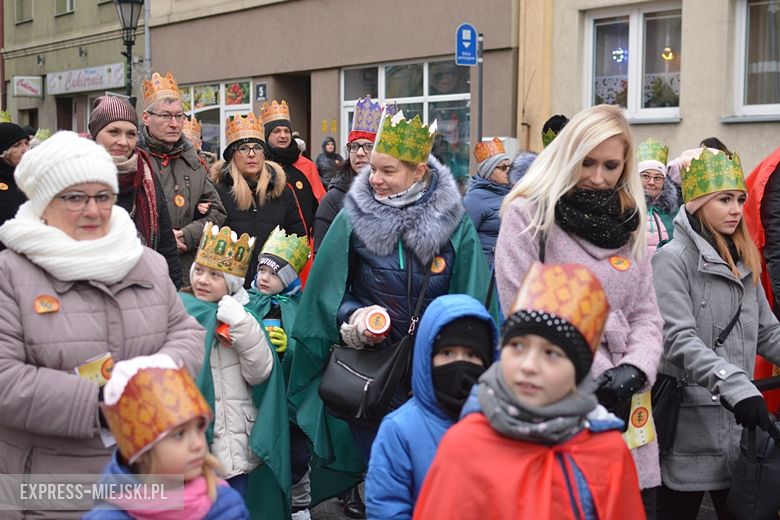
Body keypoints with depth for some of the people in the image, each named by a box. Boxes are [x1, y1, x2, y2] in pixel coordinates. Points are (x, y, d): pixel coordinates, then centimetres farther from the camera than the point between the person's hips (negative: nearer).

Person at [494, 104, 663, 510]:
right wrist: (594, 378, -13)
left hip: (623, 406, 5)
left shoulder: (629, 224, 13)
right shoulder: (527, 216, -4)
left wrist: (634, 369, -10)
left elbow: (646, 313, 10)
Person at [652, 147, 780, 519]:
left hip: (739, 418, 7)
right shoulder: (672, 258, -9)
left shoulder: (743, 260, 14)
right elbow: (679, 338, -19)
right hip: (690, 418, -6)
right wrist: (734, 385, -31)